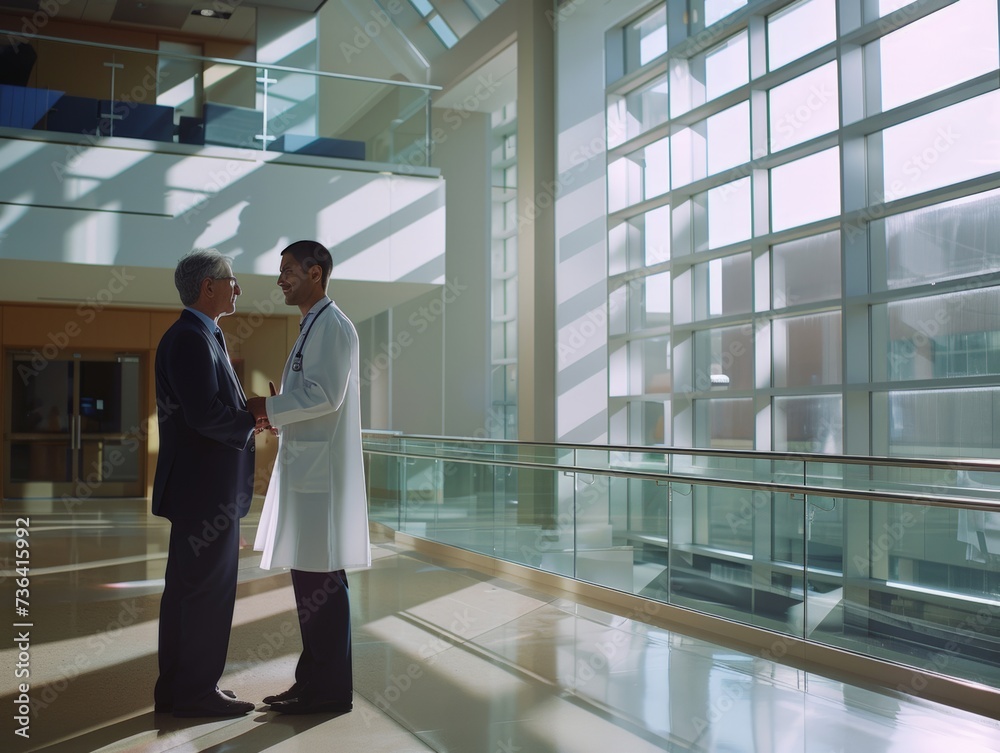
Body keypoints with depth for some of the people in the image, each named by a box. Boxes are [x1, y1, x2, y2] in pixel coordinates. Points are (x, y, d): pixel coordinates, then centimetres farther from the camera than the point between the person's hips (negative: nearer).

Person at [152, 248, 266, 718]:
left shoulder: (200, 336, 17)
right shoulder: (191, 338, -16)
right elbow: (204, 413, -25)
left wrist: (254, 409, 3)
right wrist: (254, 419, -11)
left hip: (204, 488, 11)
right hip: (204, 487, -11)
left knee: (188, 587, 16)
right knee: (208, 589, -2)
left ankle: (177, 688, 26)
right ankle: (196, 692, 8)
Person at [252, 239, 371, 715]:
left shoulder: (332, 325, -10)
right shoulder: (312, 327, 21)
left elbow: (325, 395, -20)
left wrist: (267, 409, -12)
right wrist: (276, 417, 8)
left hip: (321, 470, -10)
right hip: (304, 466, 10)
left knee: (321, 578, -5)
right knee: (307, 575, 13)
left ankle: (330, 688, 4)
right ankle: (313, 679, 22)